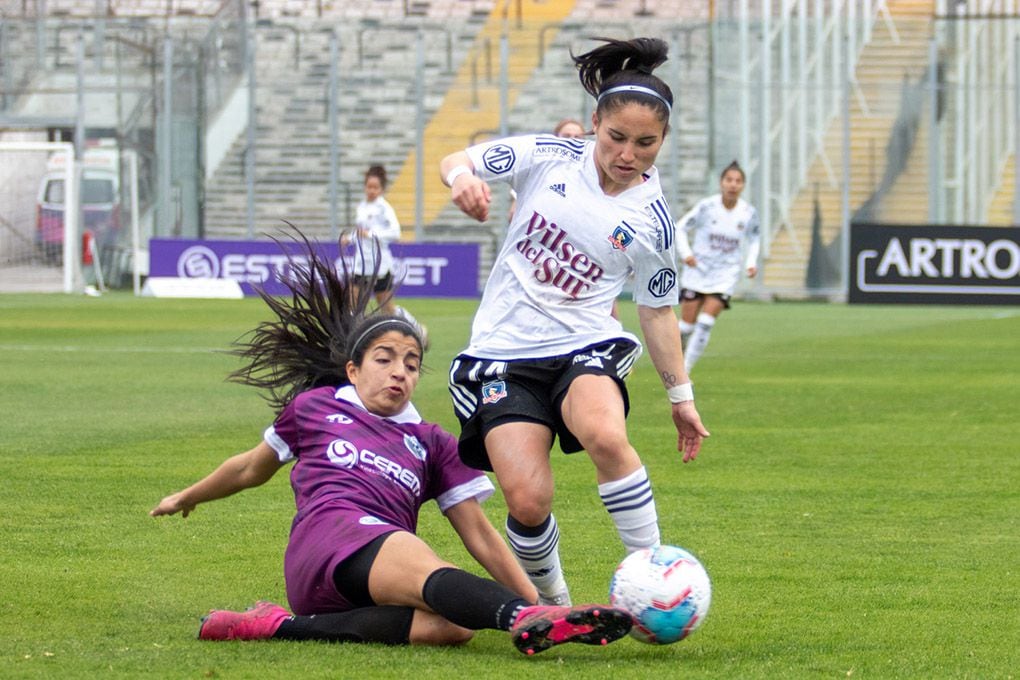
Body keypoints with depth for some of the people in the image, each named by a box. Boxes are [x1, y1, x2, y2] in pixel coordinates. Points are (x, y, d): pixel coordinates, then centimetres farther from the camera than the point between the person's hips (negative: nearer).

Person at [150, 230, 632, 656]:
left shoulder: (433, 444, 30)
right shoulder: (314, 406, 26)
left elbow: (479, 534, 23)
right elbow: (253, 468, 42)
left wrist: (537, 599, 11)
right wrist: (187, 498, 55)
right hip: (327, 537, -3)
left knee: (454, 625, -37)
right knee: (426, 570, -39)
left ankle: (286, 627, -36)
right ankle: (523, 620, -70)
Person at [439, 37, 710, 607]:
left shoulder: (652, 218, 1)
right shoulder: (549, 158, -1)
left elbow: (658, 309, 13)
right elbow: (455, 161, 2)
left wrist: (681, 394, 14)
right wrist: (463, 177, -22)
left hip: (585, 347, 0)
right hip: (504, 353, 0)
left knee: (604, 436, -36)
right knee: (529, 502, -17)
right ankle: (548, 599, 13)